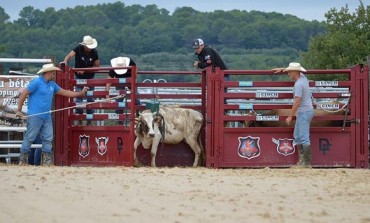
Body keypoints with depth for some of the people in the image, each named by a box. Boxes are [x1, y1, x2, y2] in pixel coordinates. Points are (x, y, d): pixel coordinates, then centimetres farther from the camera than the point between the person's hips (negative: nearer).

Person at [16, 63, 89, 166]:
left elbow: (65, 92, 22)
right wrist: (19, 110, -11)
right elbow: (23, 94, -9)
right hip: (35, 116, -8)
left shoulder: (52, 84, 14)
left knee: (48, 139, 5)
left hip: (46, 116, 8)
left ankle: (47, 161, 10)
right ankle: (22, 160, 1)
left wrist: (81, 93, 18)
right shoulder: (37, 82, -9)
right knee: (29, 138, -5)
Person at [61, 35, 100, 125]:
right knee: (79, 98, -5)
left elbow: (97, 65, -6)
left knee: (90, 98, 5)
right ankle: (79, 120, 2)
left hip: (90, 78, 2)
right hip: (79, 77, -2)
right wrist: (65, 61, -54)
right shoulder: (78, 49, -17)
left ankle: (89, 121, 14)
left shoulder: (94, 52, -11)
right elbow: (70, 55, -32)